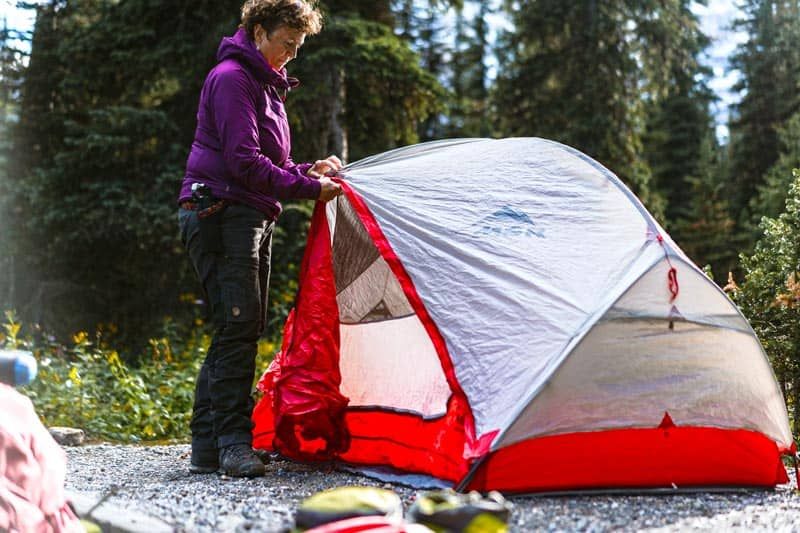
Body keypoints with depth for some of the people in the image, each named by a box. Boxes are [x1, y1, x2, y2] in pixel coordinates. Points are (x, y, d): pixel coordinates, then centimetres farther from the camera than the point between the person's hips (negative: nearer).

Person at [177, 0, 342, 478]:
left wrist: (310, 170, 8)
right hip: (220, 211, -10)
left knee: (244, 330, 7)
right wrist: (307, 186, -13)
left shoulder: (267, 86, 23)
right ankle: (232, 443, -14)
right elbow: (243, 162, -17)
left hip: (252, 217, 10)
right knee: (239, 324, -16)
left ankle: (207, 447, 11)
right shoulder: (232, 78, -8)